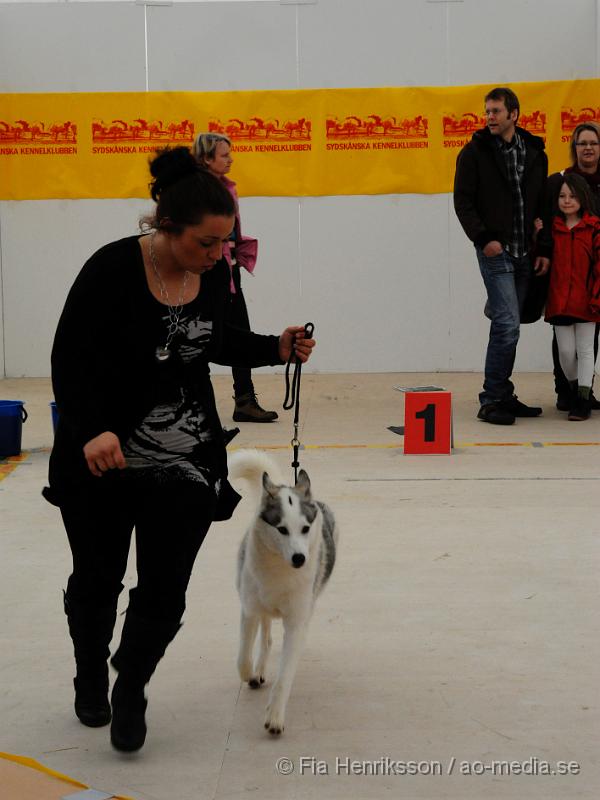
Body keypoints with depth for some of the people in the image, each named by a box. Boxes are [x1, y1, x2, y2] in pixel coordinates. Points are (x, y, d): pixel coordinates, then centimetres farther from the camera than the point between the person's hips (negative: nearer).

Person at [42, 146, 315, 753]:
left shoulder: (213, 273, -4)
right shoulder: (114, 269, -21)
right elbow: (70, 360, -19)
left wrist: (275, 349, 1)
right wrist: (90, 430, -33)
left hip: (186, 462, 3)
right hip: (103, 457, -3)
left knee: (164, 590, 0)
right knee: (97, 579, 15)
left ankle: (130, 690, 25)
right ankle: (91, 677, 44)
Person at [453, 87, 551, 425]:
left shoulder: (535, 153, 10)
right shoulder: (475, 152, -2)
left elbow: (544, 206, 13)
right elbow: (463, 201, -3)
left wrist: (546, 249, 7)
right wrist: (483, 238, -14)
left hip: (524, 254, 5)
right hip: (495, 251, -5)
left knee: (507, 326, 9)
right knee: (507, 324, -12)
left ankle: (503, 397, 17)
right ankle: (492, 401, -6)